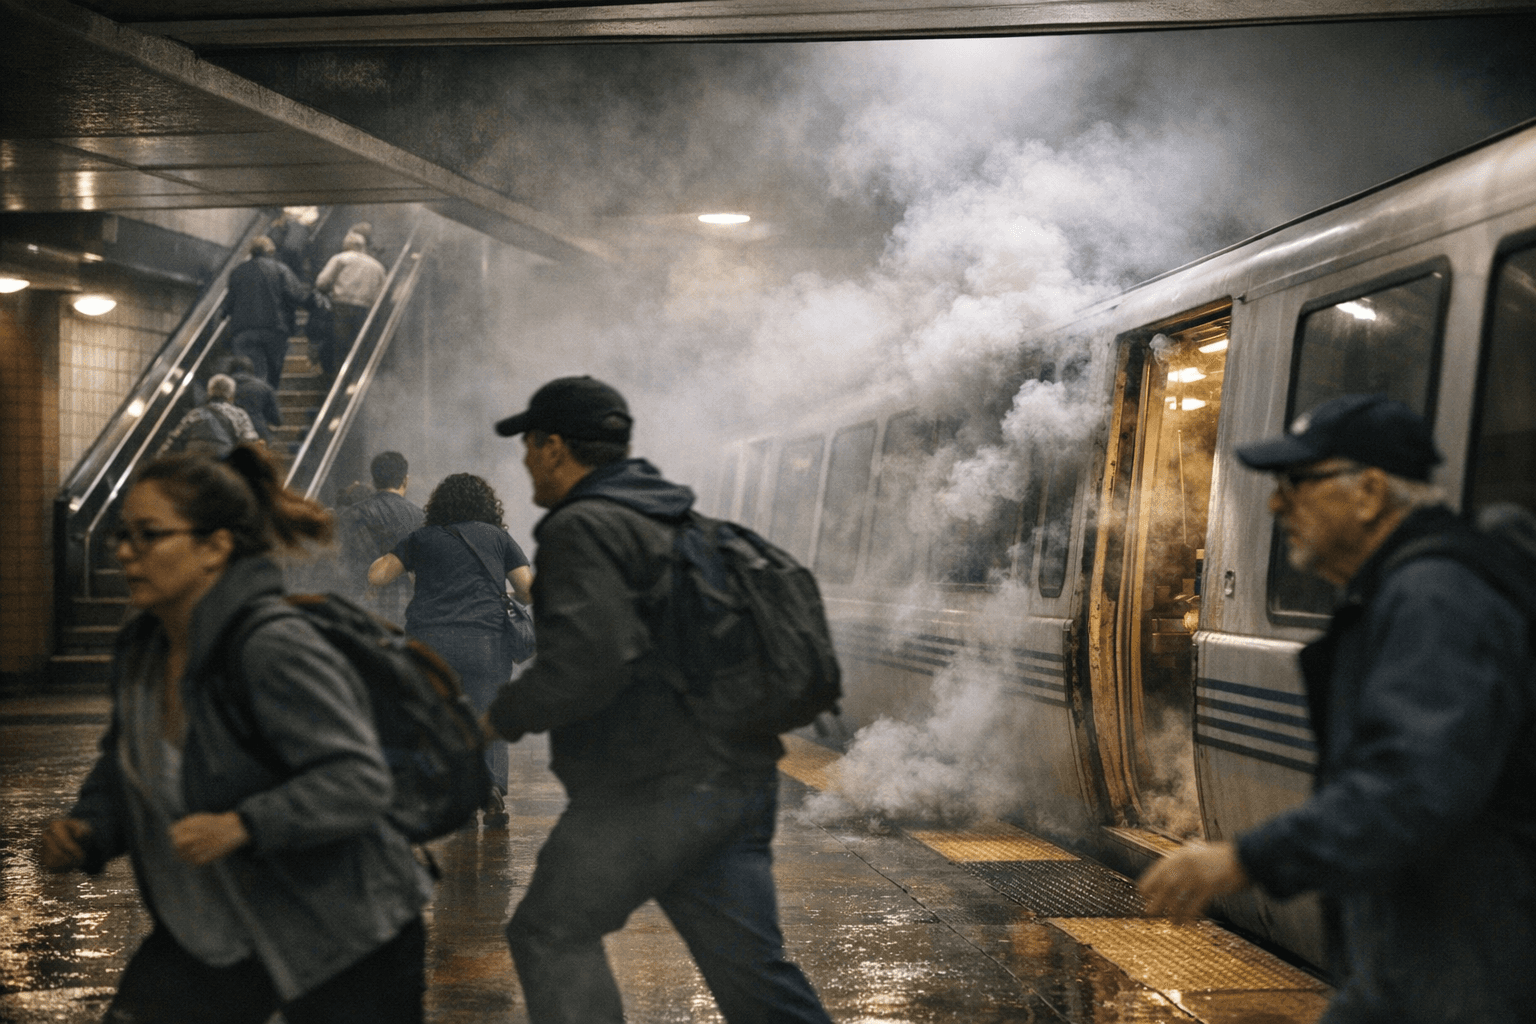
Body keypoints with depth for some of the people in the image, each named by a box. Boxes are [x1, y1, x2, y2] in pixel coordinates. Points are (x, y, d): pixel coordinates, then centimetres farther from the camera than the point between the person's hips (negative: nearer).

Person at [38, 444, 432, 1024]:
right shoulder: (141, 650, 2)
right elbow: (124, 769, 15)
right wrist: (85, 830, -5)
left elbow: (361, 781, -28)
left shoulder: (275, 652, -25)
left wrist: (242, 826, -37)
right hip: (211, 930, 7)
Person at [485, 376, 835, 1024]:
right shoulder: (676, 518, 20)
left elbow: (586, 659, -21)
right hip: (741, 777, 9)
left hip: (656, 790, -9)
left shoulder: (581, 528, -9)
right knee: (749, 967, 11)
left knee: (551, 934, 2)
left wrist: (503, 717, -8)